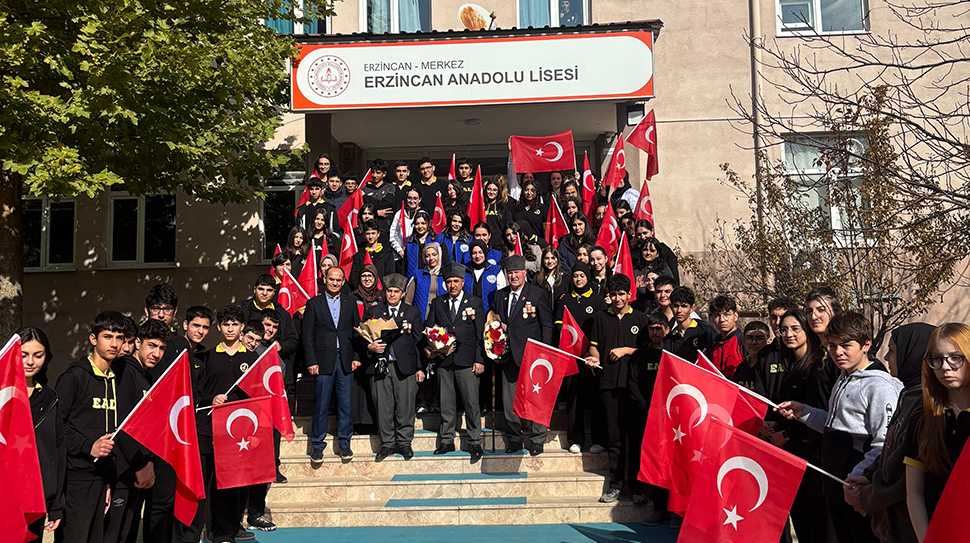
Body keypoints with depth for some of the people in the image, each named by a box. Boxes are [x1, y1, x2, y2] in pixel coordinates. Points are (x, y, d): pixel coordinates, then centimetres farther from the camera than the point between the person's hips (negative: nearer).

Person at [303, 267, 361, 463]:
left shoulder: (350, 303, 11)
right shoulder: (314, 303, 4)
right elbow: (307, 335, 1)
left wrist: (356, 357, 1)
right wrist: (311, 361, -7)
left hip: (346, 361, 2)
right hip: (323, 361, -2)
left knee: (346, 404, 5)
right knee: (321, 405, 1)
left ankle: (344, 443, 17)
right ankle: (318, 445, 13)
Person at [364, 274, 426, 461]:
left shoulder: (412, 312, 10)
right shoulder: (373, 311, 11)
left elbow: (419, 341, 8)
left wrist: (420, 367, 2)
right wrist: (370, 347, -10)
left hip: (405, 367, -1)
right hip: (380, 366, 1)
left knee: (405, 407, 2)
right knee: (383, 407, 5)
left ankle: (404, 442, 16)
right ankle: (387, 443, 18)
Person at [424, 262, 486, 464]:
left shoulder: (475, 302, 5)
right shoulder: (437, 303, 12)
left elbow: (480, 334, 2)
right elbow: (428, 328, 15)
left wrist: (479, 360, -4)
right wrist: (427, 347, -5)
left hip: (467, 361, -3)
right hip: (444, 360, 3)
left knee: (471, 402, -2)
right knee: (446, 403, 8)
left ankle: (475, 443, 7)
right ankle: (446, 441, 19)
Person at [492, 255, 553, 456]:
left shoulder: (538, 294, -2)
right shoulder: (500, 295, 12)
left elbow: (547, 326, -2)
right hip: (508, 356, 5)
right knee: (509, 400, 8)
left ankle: (537, 440, 13)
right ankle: (514, 440, 20)